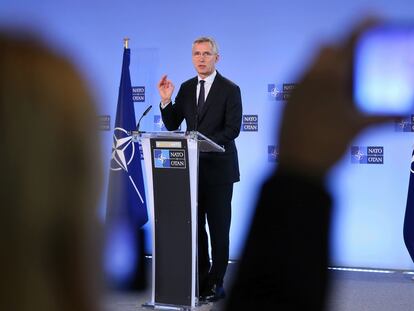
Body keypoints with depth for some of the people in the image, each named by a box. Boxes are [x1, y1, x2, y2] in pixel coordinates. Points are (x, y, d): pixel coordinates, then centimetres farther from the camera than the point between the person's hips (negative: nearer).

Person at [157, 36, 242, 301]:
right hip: (193, 168, 5)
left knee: (218, 228, 1)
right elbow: (172, 125, 8)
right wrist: (166, 101, -8)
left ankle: (216, 283, 8)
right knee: (195, 226, 9)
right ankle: (201, 278, 18)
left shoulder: (230, 90, -5)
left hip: (218, 169, -5)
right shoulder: (186, 88, 9)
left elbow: (232, 129, -13)